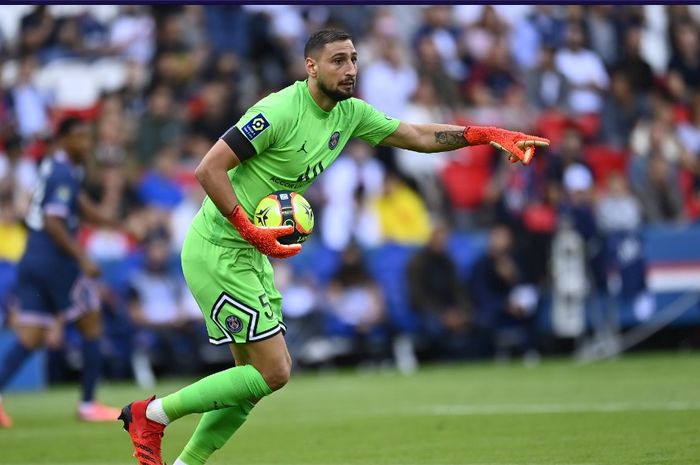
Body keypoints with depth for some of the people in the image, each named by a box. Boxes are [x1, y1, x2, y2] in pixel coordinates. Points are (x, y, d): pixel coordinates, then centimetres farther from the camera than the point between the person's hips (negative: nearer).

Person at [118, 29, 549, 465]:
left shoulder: (350, 114, 6)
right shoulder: (279, 111, -19)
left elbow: (420, 136, 14)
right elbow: (209, 169, -21)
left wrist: (491, 134, 4)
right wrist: (251, 232, -24)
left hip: (251, 254, 9)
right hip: (217, 252, -9)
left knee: (255, 376, 9)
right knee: (272, 372, -11)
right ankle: (152, 413, 0)